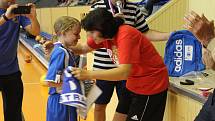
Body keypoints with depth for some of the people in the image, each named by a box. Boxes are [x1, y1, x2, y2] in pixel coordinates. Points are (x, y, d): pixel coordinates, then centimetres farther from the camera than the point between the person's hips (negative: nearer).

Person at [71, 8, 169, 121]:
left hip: (151, 86, -8)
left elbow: (124, 72, -36)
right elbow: (84, 48, 7)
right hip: (133, 84, 8)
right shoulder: (105, 35, -5)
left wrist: (89, 74, -38)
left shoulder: (126, 35, -28)